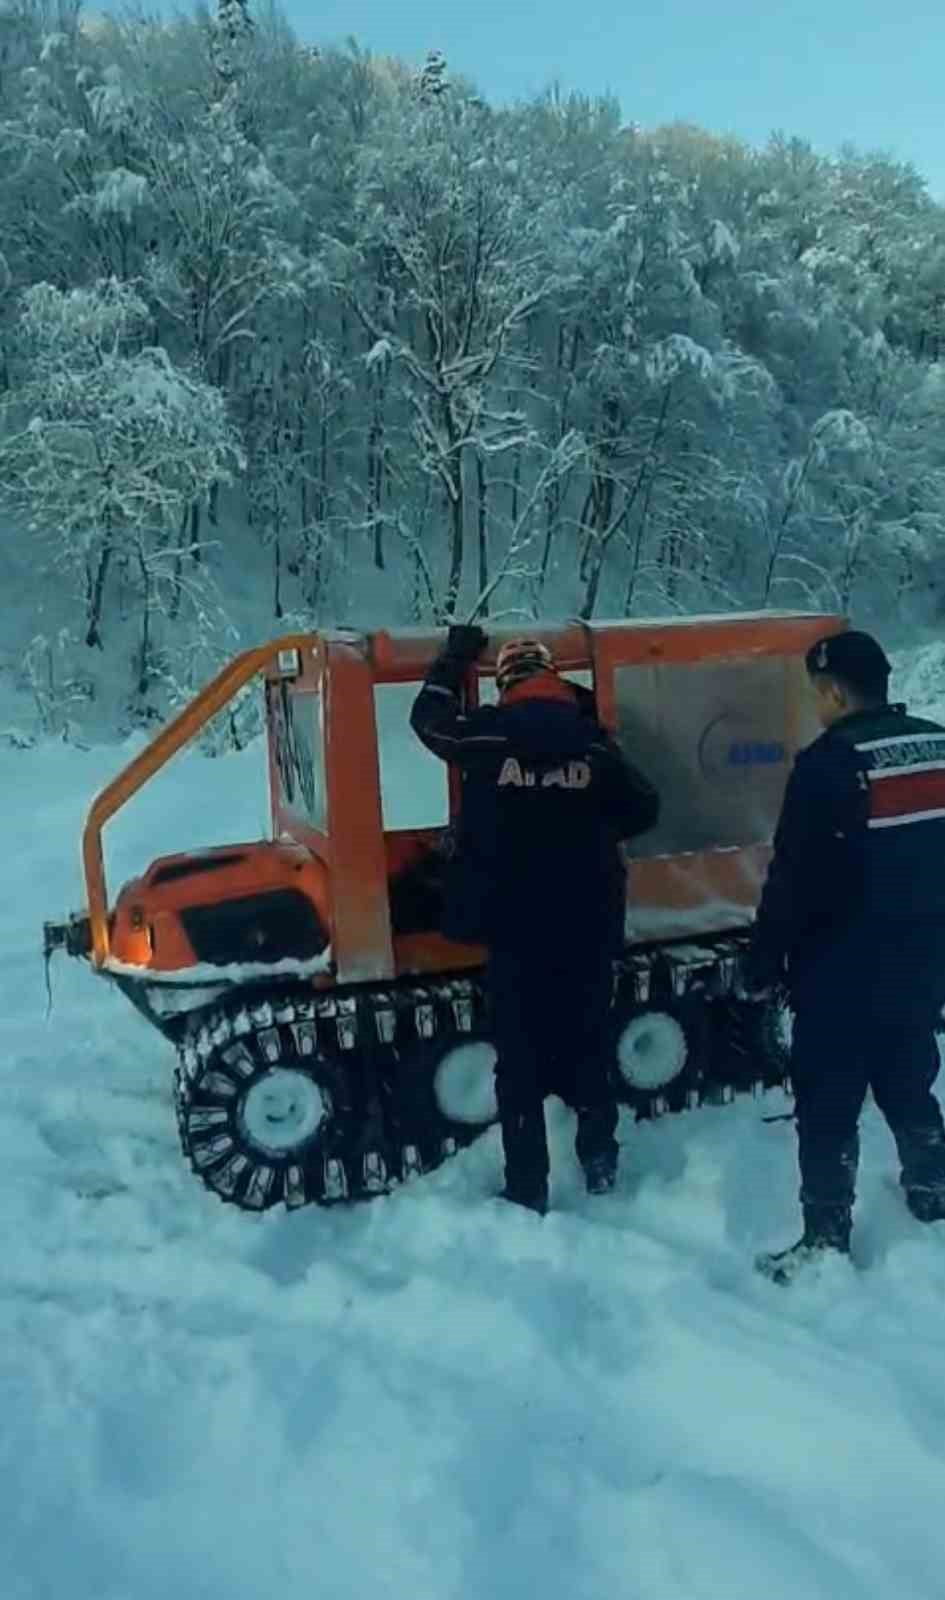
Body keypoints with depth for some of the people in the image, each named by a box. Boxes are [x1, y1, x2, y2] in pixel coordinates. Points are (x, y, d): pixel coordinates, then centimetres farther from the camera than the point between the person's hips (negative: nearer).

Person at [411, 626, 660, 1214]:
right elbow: (644, 810, 5)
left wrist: (456, 656, 26)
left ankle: (528, 1190, 10)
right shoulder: (592, 741, -3)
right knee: (588, 1041, 17)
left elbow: (428, 717, 12)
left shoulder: (488, 734, -7)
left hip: (515, 924, -2)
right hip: (588, 923, 2)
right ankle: (600, 1163, 27)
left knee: (520, 1055, 6)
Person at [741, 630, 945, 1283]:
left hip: (844, 967, -7)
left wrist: (762, 961, -8)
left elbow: (793, 878, -17)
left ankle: (826, 1238, 8)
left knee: (827, 1102, 2)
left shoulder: (829, 763, -18)